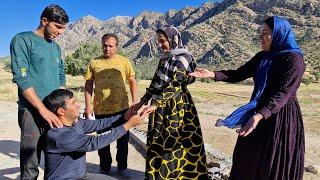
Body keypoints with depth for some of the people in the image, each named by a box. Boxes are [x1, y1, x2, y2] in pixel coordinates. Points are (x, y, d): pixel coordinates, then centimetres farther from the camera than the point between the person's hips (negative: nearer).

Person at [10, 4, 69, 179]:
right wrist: (44, 110, -18)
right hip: (32, 111, -6)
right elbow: (21, 78, -13)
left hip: (55, 111, 7)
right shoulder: (22, 40, -3)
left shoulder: (55, 47, 17)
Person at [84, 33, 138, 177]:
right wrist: (88, 106, -1)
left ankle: (122, 167, 29)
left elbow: (133, 82, 5)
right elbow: (88, 86, 4)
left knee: (123, 139, 10)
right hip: (100, 109, 1)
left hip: (121, 108, 0)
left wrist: (135, 102, -1)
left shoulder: (124, 61, 1)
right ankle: (105, 168, 33)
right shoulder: (94, 63, 2)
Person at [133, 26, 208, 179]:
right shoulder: (164, 58, 13)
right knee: (158, 142, 12)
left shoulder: (183, 57, -9)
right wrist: (143, 101, 10)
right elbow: (155, 82, 14)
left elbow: (174, 85, -18)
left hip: (176, 105, -7)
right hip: (160, 105, 7)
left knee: (173, 143, 0)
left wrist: (155, 104, -22)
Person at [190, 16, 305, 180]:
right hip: (259, 112, 7)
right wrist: (213, 74, -7)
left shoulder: (293, 59, -15)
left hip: (281, 116, -7)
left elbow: (283, 93, -25)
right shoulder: (262, 57, 7)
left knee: (276, 163, 7)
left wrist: (259, 116, -37)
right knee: (250, 159, 17)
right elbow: (238, 74, 6)